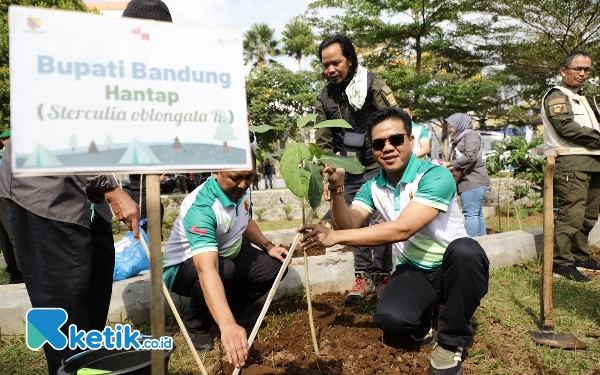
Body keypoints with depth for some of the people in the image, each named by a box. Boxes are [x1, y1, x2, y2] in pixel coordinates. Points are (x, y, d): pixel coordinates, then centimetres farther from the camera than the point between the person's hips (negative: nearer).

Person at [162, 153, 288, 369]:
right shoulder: (201, 208, -37)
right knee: (223, 269, -38)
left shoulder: (240, 190, -13)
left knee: (274, 266, -8)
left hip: (227, 255, 7)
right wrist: (228, 325, -62)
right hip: (183, 268, -7)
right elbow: (207, 270, -51)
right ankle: (195, 324, -9)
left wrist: (268, 246, -4)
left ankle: (233, 308, 14)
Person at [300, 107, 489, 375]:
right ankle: (422, 324, 11)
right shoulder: (373, 187, 0)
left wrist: (336, 237, -31)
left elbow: (402, 230, -31)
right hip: (414, 272, 3)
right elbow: (348, 225, -11)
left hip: (454, 270, -2)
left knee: (465, 250, -38)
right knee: (390, 318, -29)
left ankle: (452, 341, -14)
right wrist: (337, 189, -30)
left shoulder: (435, 176, -21)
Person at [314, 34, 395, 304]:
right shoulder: (324, 99, 4)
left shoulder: (372, 86, -9)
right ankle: (363, 276, 18)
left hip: (376, 167, -4)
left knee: (379, 222, -5)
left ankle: (383, 276, 10)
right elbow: (324, 143, 6)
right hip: (347, 172, 5)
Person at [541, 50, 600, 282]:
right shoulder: (557, 96, -2)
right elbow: (566, 127, -16)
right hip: (570, 163, -9)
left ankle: (580, 257, 20)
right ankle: (561, 263, -11)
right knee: (571, 214, -14)